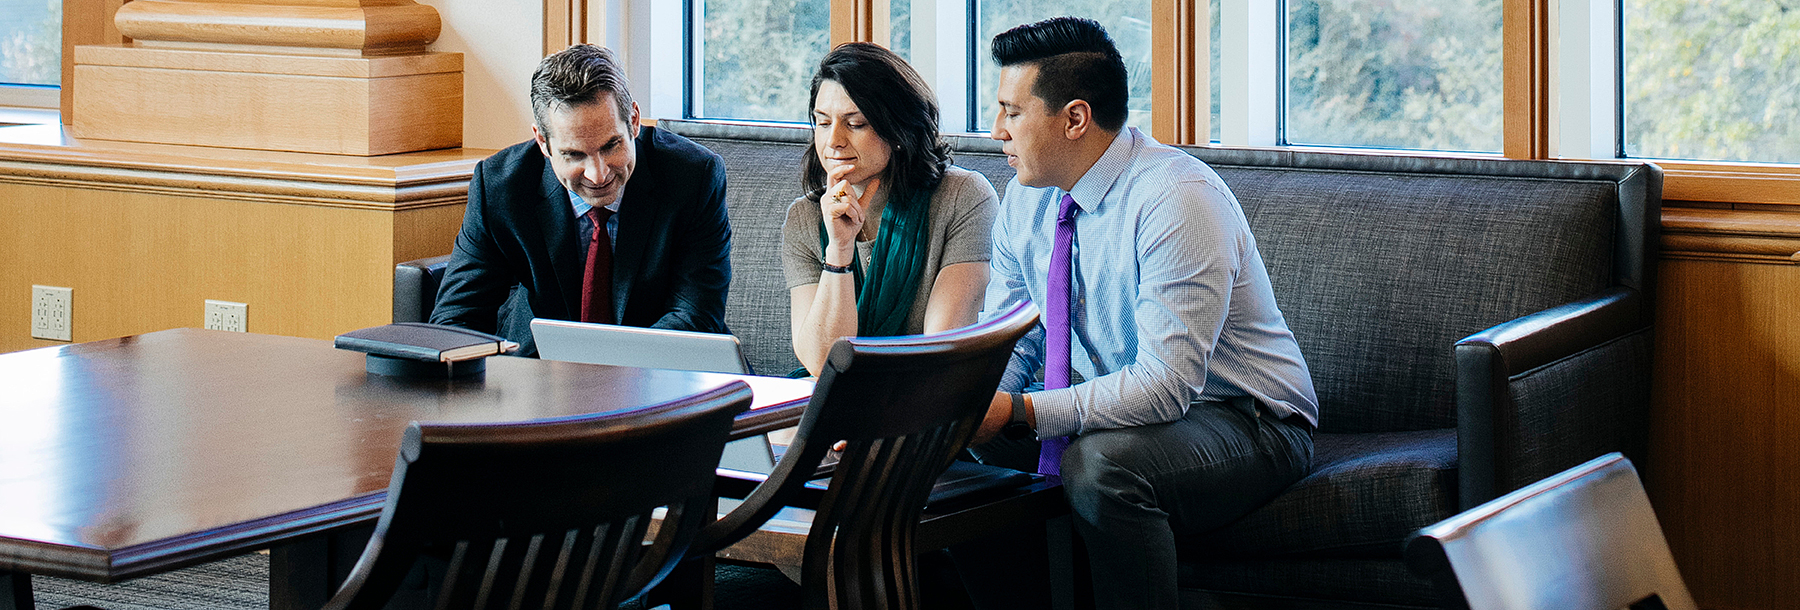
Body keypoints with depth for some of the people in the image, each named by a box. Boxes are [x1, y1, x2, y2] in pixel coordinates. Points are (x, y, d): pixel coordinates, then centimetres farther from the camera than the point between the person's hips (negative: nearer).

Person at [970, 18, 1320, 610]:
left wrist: (1019, 411, -36)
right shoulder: (1027, 199, 1)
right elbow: (1008, 345, 5)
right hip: (1108, 411, 8)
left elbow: (1167, 382, -30)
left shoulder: (1178, 200, -24)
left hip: (1243, 422, -8)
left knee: (1102, 462, -36)